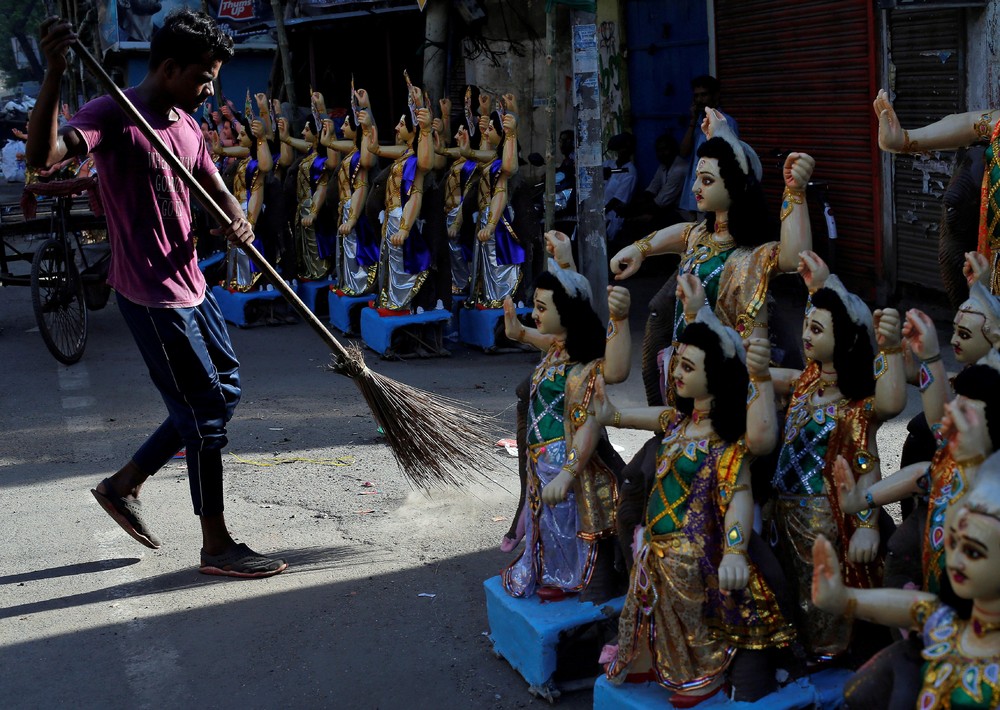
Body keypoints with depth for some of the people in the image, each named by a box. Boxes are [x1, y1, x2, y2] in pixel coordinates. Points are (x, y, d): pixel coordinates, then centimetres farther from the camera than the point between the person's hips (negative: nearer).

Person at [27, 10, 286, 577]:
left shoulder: (187, 126, 12)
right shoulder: (113, 115, -15)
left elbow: (218, 192, 12)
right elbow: (42, 156, -32)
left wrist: (239, 222, -12)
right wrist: (54, 74, -43)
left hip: (190, 284, 9)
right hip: (152, 295, -9)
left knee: (226, 390, 18)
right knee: (207, 414, -3)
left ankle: (125, 485, 30)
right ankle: (217, 546, 11)